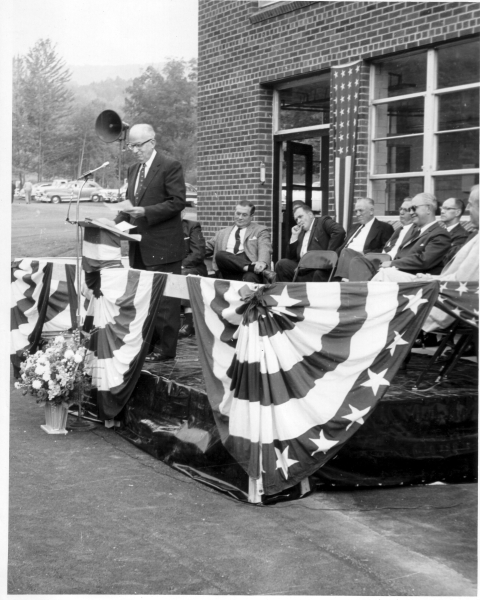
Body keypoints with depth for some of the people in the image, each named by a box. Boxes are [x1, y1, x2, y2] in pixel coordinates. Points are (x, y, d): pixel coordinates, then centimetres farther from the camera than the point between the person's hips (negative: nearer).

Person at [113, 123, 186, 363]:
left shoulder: (170, 167, -7)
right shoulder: (133, 170, 17)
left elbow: (178, 202, -14)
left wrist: (146, 212, -22)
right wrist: (119, 220, 3)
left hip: (162, 245, -8)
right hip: (139, 245, 8)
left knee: (164, 298, -4)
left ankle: (165, 348, 2)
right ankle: (147, 344, 19)